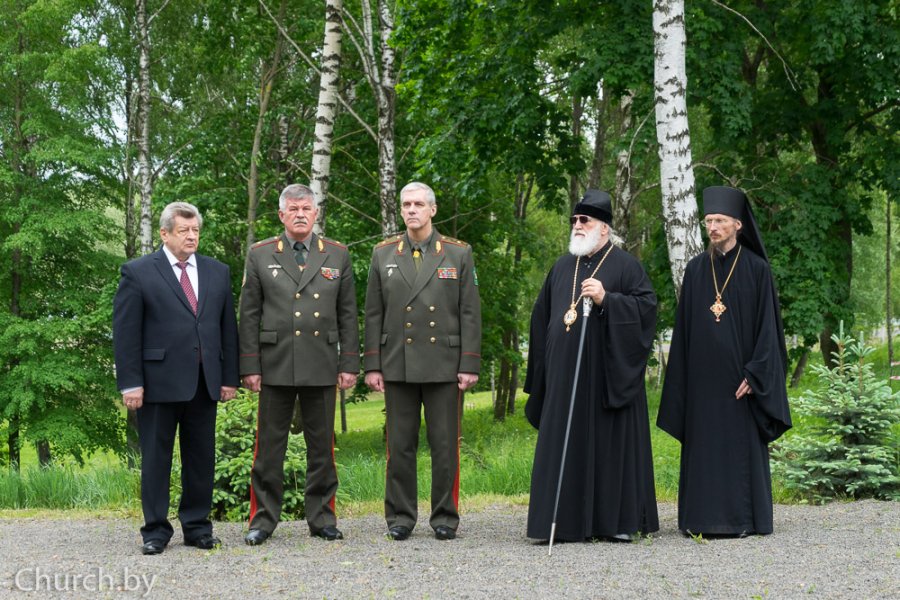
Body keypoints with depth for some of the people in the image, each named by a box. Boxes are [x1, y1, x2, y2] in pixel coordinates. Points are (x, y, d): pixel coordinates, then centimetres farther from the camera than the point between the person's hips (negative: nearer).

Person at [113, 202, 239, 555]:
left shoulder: (218, 273, 12)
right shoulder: (138, 273, -1)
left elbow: (228, 327, 13)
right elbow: (125, 332, -4)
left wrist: (230, 377, 6)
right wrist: (130, 383, -10)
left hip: (205, 383, 4)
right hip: (159, 381, -4)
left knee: (201, 458, 8)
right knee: (156, 458, 3)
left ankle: (197, 526, 18)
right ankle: (155, 531, 11)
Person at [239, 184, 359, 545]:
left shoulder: (337, 255, 9)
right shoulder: (260, 255, 6)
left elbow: (347, 315, 9)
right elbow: (249, 315, 4)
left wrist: (349, 364, 3)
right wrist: (249, 367, -2)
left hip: (322, 366, 1)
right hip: (275, 365, -1)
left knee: (322, 445, 6)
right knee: (269, 445, 1)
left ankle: (322, 519, 15)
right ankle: (263, 519, 9)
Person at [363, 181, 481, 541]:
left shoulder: (459, 254, 5)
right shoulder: (384, 254, 9)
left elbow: (470, 314, 2)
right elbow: (374, 314, 9)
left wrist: (469, 365, -5)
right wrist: (372, 365, 2)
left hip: (444, 366, -1)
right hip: (398, 366, 1)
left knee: (445, 445, 1)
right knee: (400, 445, 4)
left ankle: (445, 517, 10)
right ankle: (400, 518, 12)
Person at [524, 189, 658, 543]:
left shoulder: (625, 265, 1)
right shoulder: (562, 268, 16)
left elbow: (647, 305, -8)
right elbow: (541, 318, 20)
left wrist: (606, 299, -18)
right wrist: (541, 369, 16)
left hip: (607, 374, -5)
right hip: (566, 377, 5)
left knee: (612, 445, -2)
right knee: (567, 449, 3)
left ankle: (616, 521, 5)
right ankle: (569, 523, 6)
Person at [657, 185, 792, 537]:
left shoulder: (757, 269, -3)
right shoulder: (696, 270, 7)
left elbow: (767, 326, -5)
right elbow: (684, 329, 9)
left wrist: (754, 374, -13)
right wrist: (683, 382, 4)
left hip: (739, 374, -3)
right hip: (703, 376, 3)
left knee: (741, 445, 1)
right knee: (703, 445, 5)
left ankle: (743, 518, 7)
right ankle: (702, 518, 10)